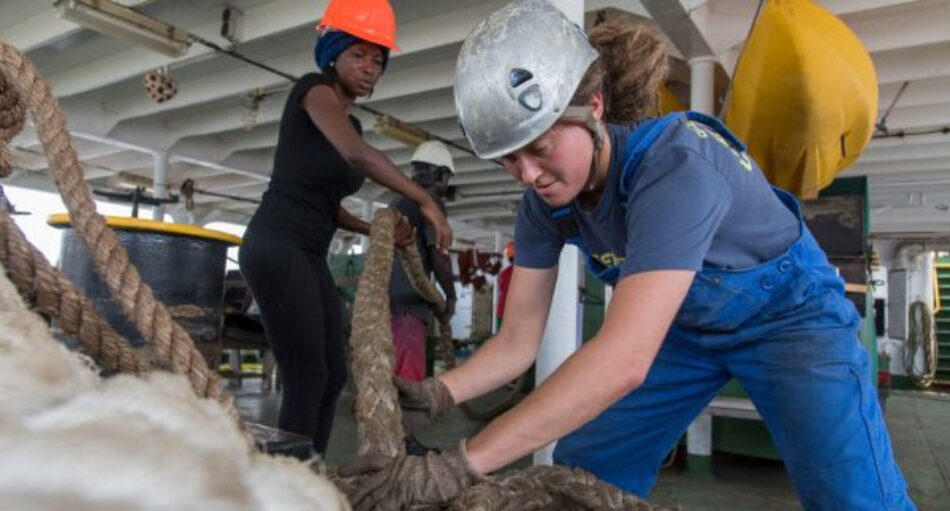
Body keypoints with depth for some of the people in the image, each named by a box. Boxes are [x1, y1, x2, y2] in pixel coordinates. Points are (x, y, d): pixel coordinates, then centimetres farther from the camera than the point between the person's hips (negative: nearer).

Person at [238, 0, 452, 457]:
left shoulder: (351, 123, 19)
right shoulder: (314, 88, -5)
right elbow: (357, 155, -25)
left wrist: (376, 230, 4)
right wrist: (427, 202, -22)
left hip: (310, 257, 9)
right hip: (276, 247, -9)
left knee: (332, 376, 9)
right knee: (307, 378, -12)